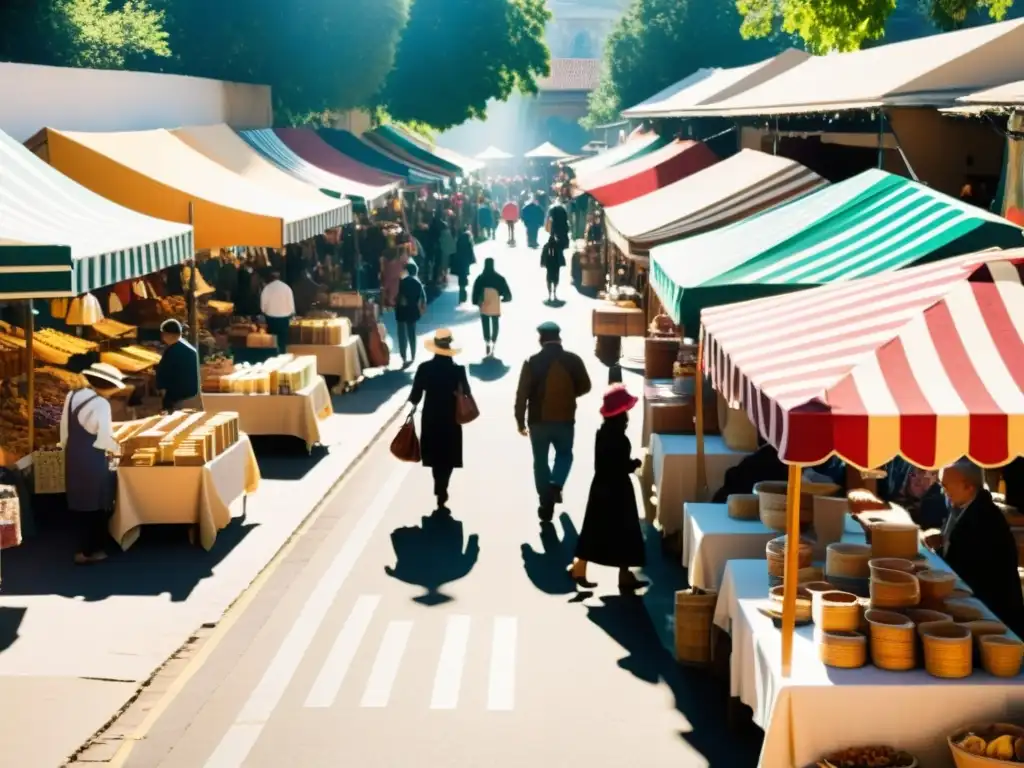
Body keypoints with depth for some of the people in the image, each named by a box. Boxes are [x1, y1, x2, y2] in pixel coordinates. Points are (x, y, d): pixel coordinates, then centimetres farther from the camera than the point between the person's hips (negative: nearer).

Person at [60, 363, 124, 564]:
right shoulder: (100, 403, -19)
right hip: (92, 460, -7)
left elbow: (65, 429, 10)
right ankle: (90, 551, 12)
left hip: (73, 457, 7)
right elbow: (103, 439, -19)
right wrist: (117, 448, -1)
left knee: (80, 501, 17)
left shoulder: (72, 396, 3)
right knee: (95, 503, 5)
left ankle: (85, 546, 26)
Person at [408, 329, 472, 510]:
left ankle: (440, 490, 29)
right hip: (451, 420, -1)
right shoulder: (458, 370, -13)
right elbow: (467, 395, -5)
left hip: (430, 419, 1)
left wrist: (414, 403, 10)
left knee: (436, 456, 18)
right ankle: (441, 493, -2)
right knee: (447, 458, 9)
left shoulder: (424, 368, -11)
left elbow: (415, 396, -8)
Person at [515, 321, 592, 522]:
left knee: (541, 461, 13)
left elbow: (522, 394, -10)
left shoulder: (532, 362, -11)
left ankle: (546, 505, 15)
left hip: (539, 421, -1)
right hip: (565, 420, 1)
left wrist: (520, 421, 0)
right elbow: (585, 387, 4)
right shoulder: (573, 360, -7)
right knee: (564, 454, 24)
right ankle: (556, 484, -2)